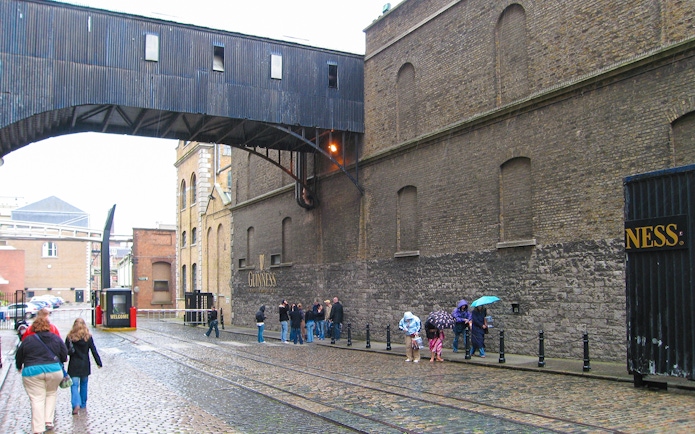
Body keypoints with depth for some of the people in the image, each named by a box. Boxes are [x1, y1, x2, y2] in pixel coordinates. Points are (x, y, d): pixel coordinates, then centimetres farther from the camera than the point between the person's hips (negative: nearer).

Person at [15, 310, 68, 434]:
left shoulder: (28, 340, 2)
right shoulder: (56, 338, 5)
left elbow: (19, 356, 11)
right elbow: (64, 355, 9)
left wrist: (19, 367, 30)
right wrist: (60, 362, 30)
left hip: (32, 372, -1)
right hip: (54, 369, 1)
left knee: (37, 399, 1)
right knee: (51, 394, 20)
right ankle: (48, 421, 12)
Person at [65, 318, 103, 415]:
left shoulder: (70, 337, -6)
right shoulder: (88, 337, -4)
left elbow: (65, 351, -9)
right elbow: (94, 351, -1)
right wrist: (99, 362, 4)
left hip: (74, 365, -2)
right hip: (85, 365, 2)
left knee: (74, 385, -1)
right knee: (84, 384, 17)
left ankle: (76, 404, -19)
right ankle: (83, 404, 25)